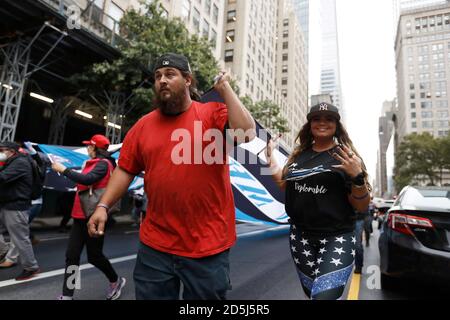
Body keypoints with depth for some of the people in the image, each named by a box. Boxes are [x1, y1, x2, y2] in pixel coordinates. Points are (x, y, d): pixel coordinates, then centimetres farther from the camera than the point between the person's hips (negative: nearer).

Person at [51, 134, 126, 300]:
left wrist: (63, 170, -19)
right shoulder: (91, 163, 15)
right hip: (80, 215, 8)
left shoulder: (103, 164, -11)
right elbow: (83, 182, 16)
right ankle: (67, 295, 11)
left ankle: (116, 281, 28)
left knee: (94, 256, 4)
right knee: (71, 255, 4)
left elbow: (87, 180, -27)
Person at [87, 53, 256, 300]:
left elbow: (246, 133, -22)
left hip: (208, 245, -2)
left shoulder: (213, 114, -5)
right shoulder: (143, 125, 6)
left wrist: (225, 88, -13)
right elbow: (125, 170, 9)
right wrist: (103, 206, 0)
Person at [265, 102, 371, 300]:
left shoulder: (345, 156, -4)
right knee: (311, 292, 17)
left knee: (325, 295, -17)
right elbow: (285, 185, 18)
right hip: (301, 236, 4)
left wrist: (358, 176, -23)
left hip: (336, 238, -4)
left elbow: (362, 206, -6)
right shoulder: (299, 155, 7)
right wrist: (270, 158, 14)